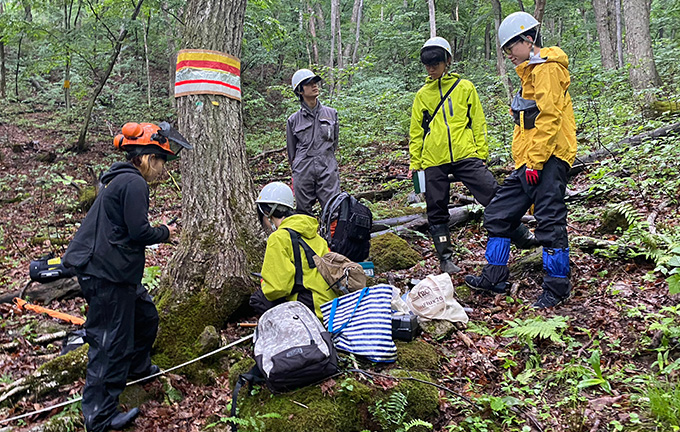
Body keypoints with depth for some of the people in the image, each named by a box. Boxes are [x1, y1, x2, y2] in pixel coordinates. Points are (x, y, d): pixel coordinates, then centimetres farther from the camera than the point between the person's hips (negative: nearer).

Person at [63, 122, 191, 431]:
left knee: (145, 316, 25)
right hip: (107, 274, -10)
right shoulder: (133, 183, -17)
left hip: (110, 269, 10)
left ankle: (137, 367, 48)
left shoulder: (119, 179, 15)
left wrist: (158, 231, 11)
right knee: (110, 341, -2)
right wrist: (164, 233, -2)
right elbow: (139, 232, -19)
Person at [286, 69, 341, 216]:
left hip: (328, 168, 1)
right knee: (303, 212, 2)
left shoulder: (331, 113, 11)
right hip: (303, 170, 0)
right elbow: (291, 151, 14)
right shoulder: (294, 120, 7)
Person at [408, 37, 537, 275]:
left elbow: (478, 123, 10)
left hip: (466, 156, -1)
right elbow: (416, 132, 15)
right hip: (433, 162, 2)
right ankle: (445, 257, 16)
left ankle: (522, 237, 6)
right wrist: (415, 163, 10)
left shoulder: (465, 87, 10)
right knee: (437, 211, 4)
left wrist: (481, 153, 3)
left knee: (494, 196, -9)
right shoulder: (422, 95, 13)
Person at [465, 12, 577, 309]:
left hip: (548, 161, -10)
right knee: (498, 214, 10)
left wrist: (535, 161, -20)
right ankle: (494, 278, 18)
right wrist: (524, 159, 20)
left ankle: (557, 287, 8)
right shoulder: (531, 72, 22)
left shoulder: (547, 68, -9)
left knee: (550, 222, -4)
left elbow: (550, 117, -18)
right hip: (527, 162, 10)